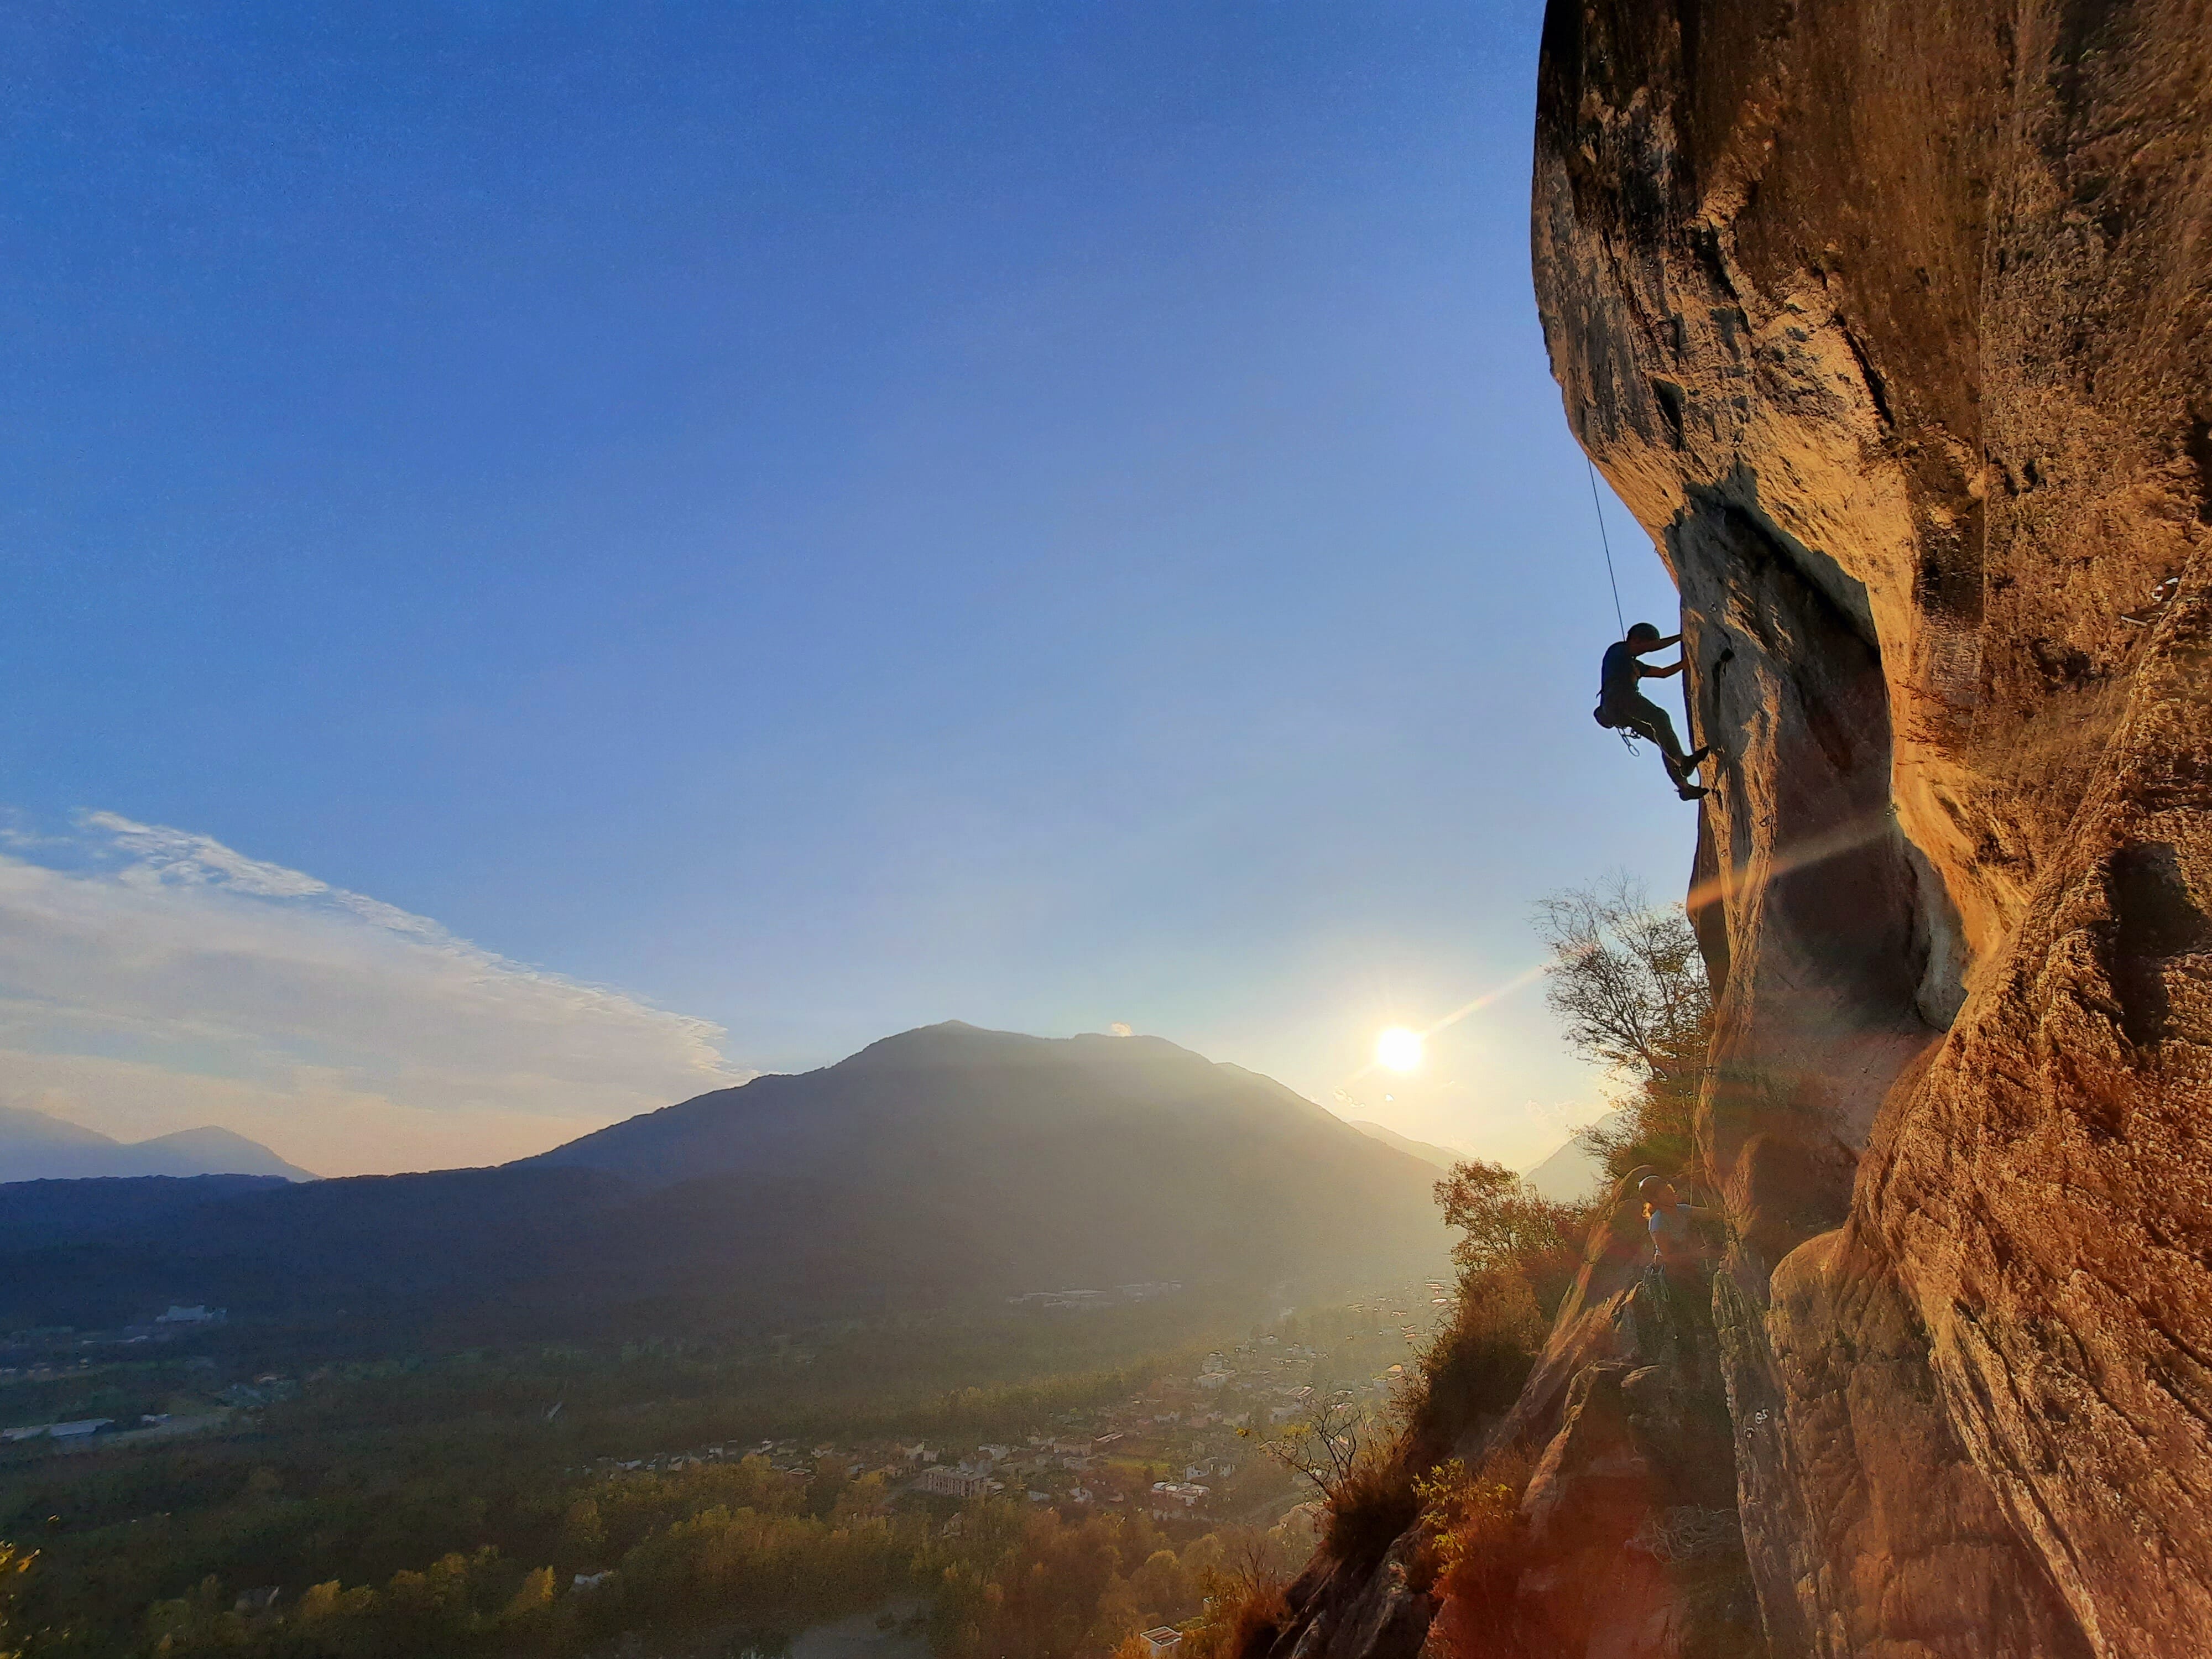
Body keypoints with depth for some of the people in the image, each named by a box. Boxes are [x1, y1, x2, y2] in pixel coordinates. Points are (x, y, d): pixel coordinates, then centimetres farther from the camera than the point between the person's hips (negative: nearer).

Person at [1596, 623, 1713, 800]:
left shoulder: (1634, 664, 40)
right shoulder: (1617, 649, 16)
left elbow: (1663, 673, 37)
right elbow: (1651, 646, 4)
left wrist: (1686, 663, 27)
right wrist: (1680, 637, 10)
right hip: (1617, 697, -9)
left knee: (1665, 741, -3)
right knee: (1659, 716, -28)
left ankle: (1683, 785, -15)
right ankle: (1682, 761, -41)